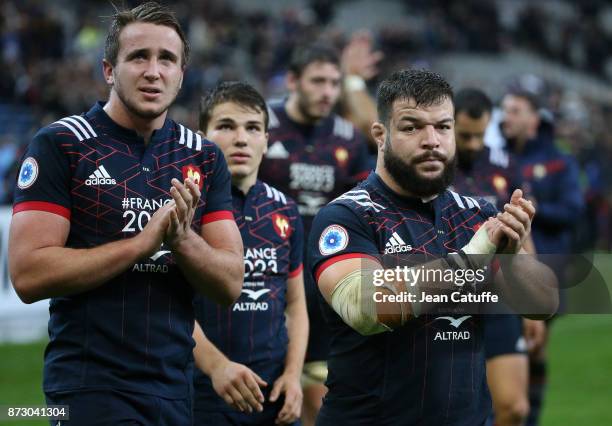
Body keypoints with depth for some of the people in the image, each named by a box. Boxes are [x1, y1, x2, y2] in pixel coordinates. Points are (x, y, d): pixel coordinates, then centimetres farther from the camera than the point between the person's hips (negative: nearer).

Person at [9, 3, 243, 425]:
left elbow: (230, 284, 4)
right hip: (91, 386, -5)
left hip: (175, 387, 5)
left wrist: (181, 238, -15)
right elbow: (29, 275, -15)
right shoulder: (60, 145, -5)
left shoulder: (205, 158, 9)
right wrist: (142, 242, -17)